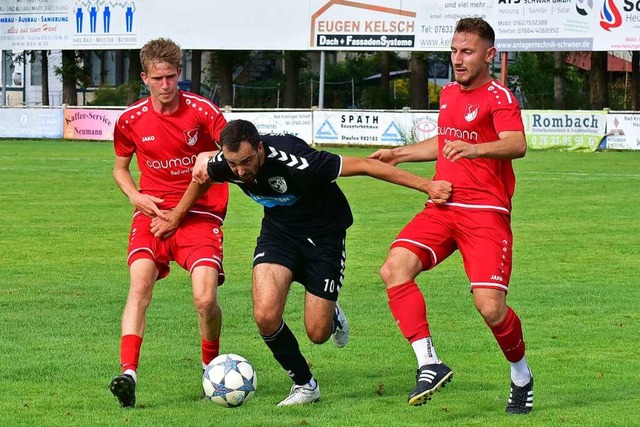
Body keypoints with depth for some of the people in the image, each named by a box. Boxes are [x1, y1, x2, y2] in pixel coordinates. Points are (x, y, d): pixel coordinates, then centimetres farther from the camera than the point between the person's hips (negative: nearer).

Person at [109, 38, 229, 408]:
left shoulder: (203, 111, -6)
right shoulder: (131, 120, 2)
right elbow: (120, 168, 18)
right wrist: (135, 196, -2)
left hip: (201, 213, -2)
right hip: (153, 211, 2)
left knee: (206, 299, -14)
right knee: (140, 284, -23)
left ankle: (212, 367, 16)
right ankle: (129, 373, -31)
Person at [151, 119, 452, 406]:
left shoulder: (292, 160, -37)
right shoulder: (224, 164, -21)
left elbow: (363, 165, -32)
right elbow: (202, 174, 7)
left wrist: (426, 185, -29)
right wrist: (175, 216, 19)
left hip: (323, 233, -4)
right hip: (278, 228, 4)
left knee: (317, 333, -4)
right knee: (265, 315, -18)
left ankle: (333, 317, 36)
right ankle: (304, 385, 6)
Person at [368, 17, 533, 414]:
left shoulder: (499, 97, -7)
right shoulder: (449, 93, 18)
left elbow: (517, 144, -27)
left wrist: (476, 149, -45)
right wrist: (399, 154, 38)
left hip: (485, 213, -7)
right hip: (442, 207, 7)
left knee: (490, 306, -16)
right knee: (395, 268, -19)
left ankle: (521, 376, 13)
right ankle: (429, 363, -18)